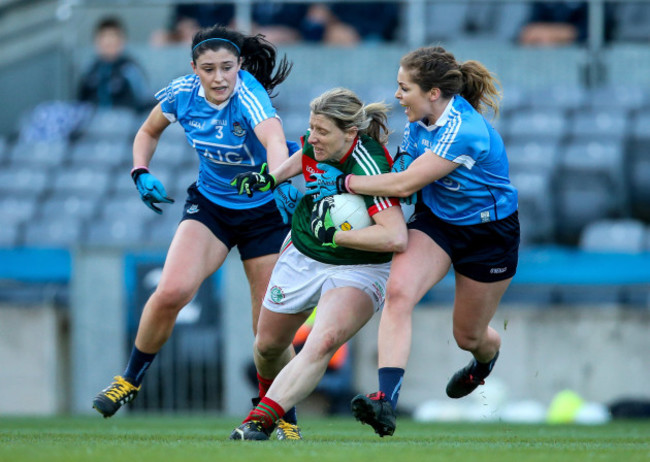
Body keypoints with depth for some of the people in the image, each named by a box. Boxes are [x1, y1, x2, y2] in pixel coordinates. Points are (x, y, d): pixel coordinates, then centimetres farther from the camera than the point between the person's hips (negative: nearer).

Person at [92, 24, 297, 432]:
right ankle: (131, 380, 2)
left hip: (264, 211, -3)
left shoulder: (249, 94, -27)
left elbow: (275, 141, -48)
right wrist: (142, 173, -9)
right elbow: (149, 131, 9)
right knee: (172, 291, -20)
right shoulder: (182, 93, -12)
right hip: (210, 204, 3)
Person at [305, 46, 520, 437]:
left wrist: (344, 182, -22)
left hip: (488, 233, -6)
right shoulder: (421, 118, -8)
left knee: (469, 336, 12)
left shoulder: (463, 132, -33)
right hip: (435, 219, 6)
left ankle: (486, 358, 53)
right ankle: (387, 399, -34)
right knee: (398, 292, -24)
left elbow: (405, 184, -30)